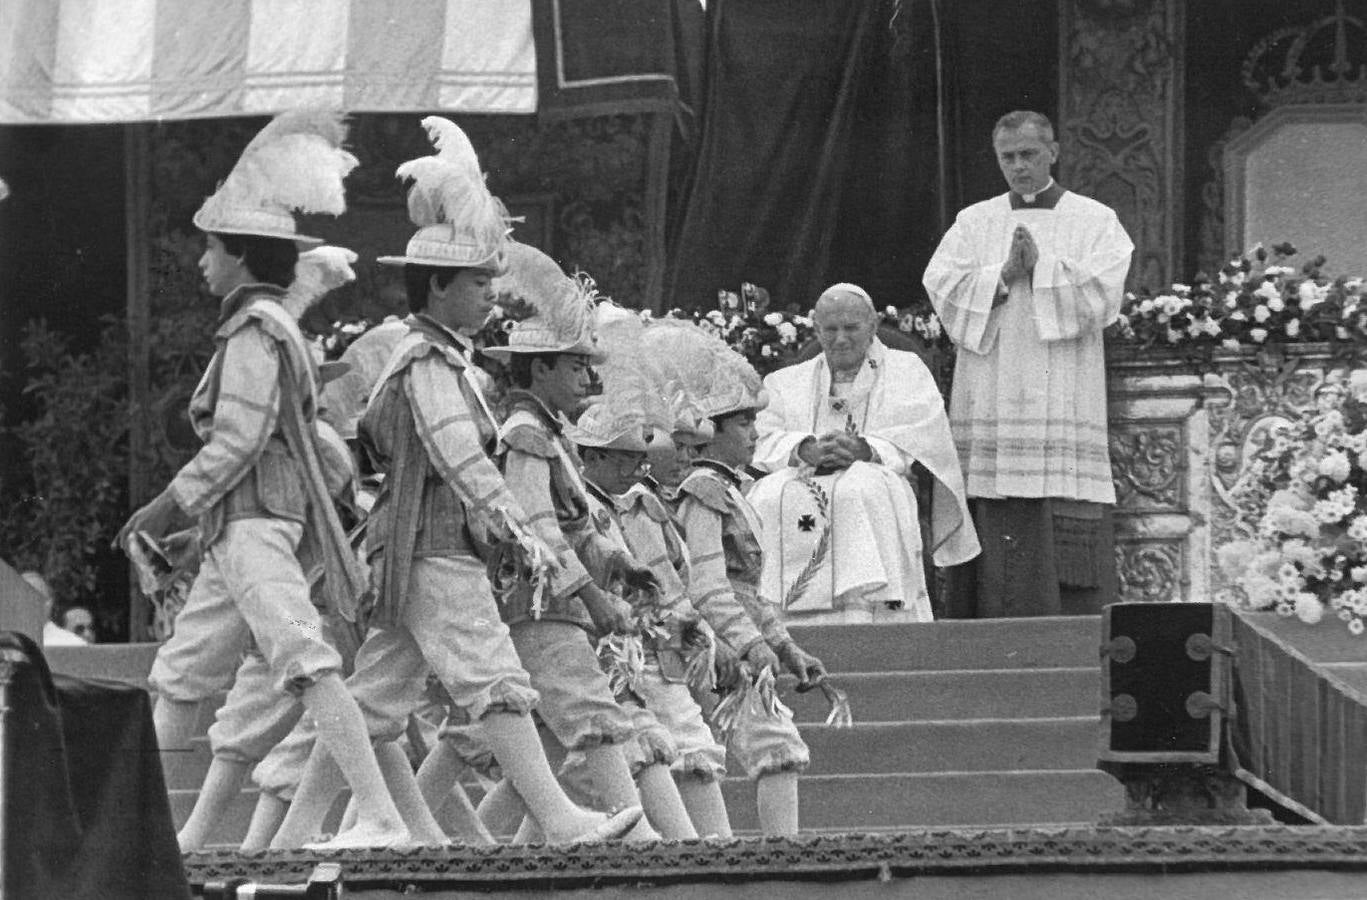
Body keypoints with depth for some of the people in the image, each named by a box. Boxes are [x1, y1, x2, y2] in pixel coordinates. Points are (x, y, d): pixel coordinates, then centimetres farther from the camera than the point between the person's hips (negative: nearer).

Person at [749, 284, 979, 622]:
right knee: (769, 497, -31)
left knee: (861, 490, -37)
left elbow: (922, 442, -1)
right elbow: (766, 443, 6)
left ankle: (859, 613, -46)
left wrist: (865, 450, -19)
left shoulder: (907, 371, 17)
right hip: (804, 482, 2)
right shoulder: (787, 383, 24)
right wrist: (806, 450, -16)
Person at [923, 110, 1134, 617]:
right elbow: (942, 288, 1)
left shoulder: (1094, 221, 9)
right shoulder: (974, 223, 15)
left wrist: (1041, 266, -12)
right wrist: (1004, 274, -11)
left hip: (1064, 407, -2)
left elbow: (1103, 291, -5)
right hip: (990, 407, 2)